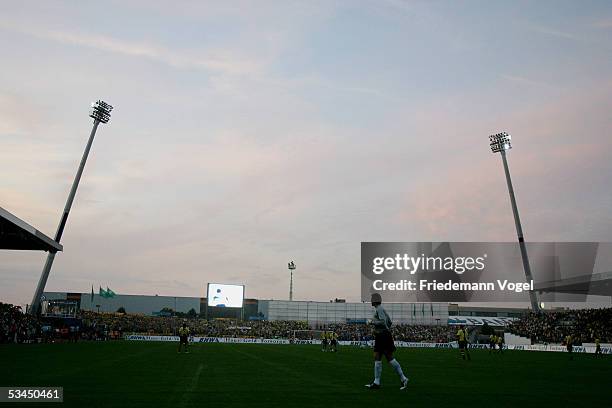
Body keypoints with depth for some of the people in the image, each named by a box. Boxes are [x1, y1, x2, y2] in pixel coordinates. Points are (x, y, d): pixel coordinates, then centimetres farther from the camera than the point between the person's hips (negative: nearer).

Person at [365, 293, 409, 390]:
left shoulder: (379, 309, -13)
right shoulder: (380, 309, 16)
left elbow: (383, 322, -26)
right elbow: (390, 322, 20)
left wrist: (374, 321, -11)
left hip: (383, 337, -10)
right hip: (380, 337, 10)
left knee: (390, 358, -4)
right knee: (377, 358, 7)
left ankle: (403, 379, 5)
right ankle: (376, 382, 8)